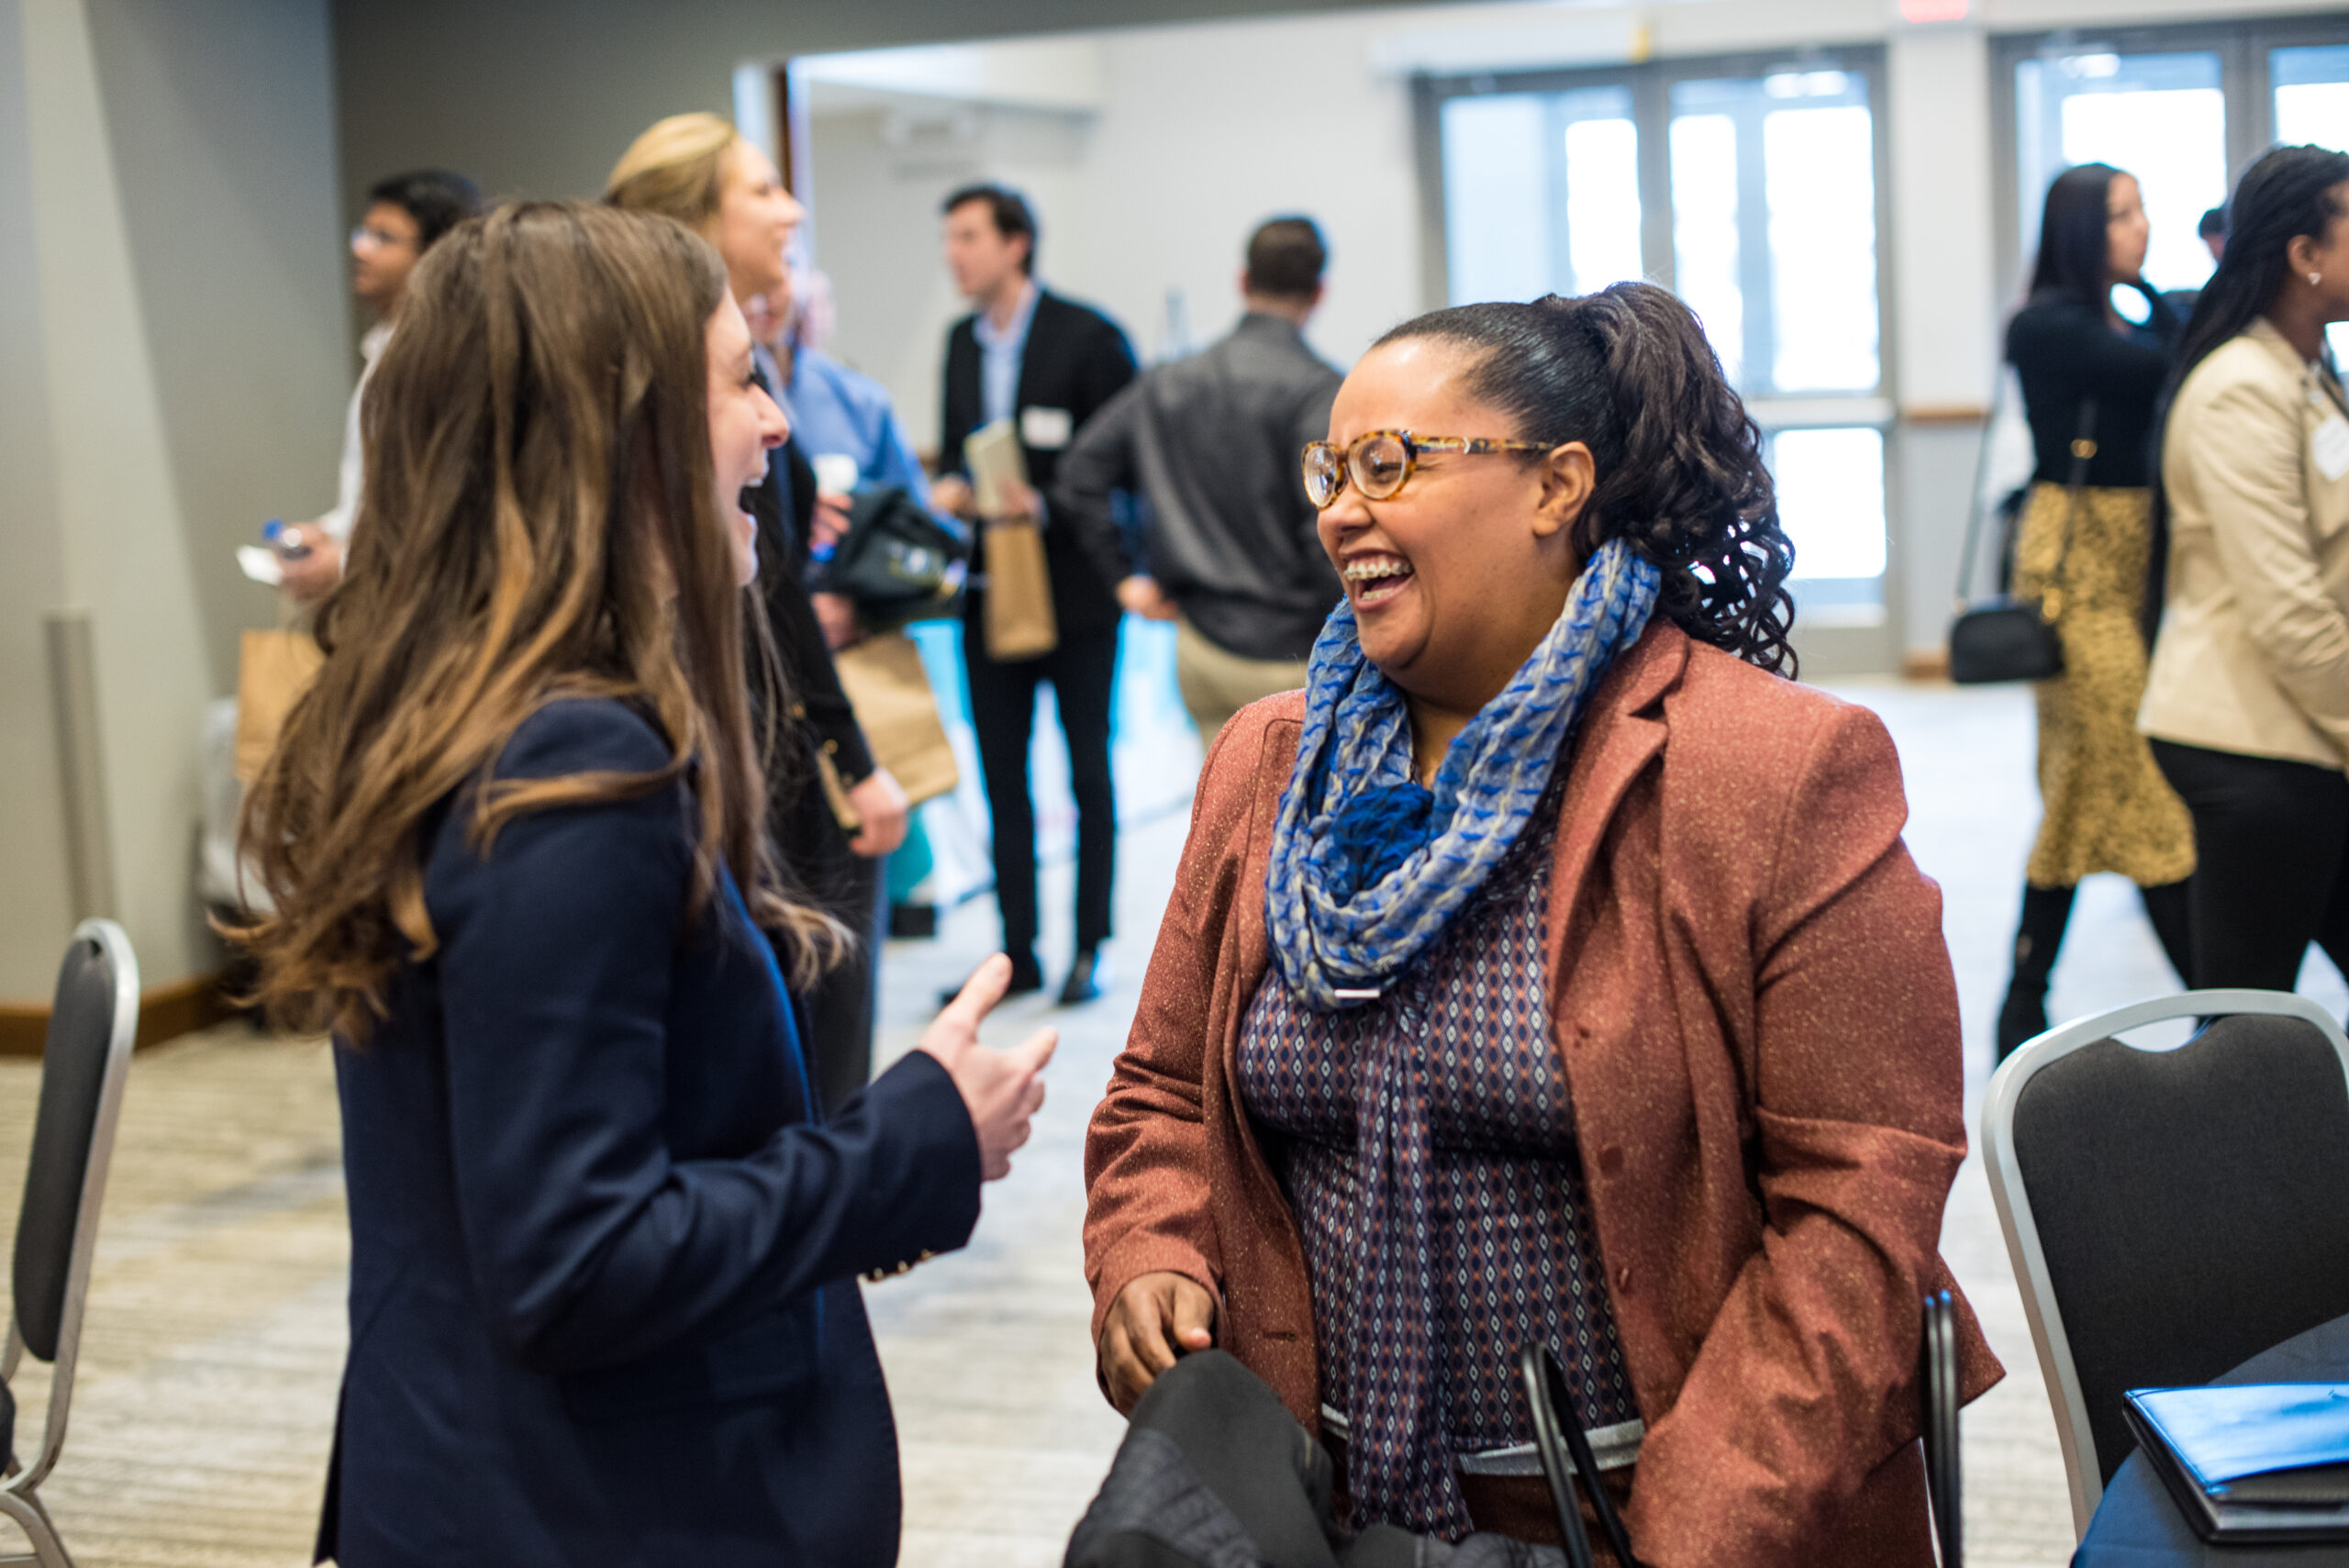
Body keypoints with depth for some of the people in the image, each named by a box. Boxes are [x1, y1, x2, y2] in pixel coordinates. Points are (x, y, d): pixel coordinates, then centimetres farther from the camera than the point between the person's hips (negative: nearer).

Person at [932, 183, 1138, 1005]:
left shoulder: (1086, 336, -10)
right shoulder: (962, 341, 9)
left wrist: (1047, 503, -22)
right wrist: (948, 485, -3)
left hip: (1073, 588, -6)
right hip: (991, 589, 6)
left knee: (1089, 771, 6)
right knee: (1001, 775, 8)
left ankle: (1090, 948, 15)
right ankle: (1017, 951, 16)